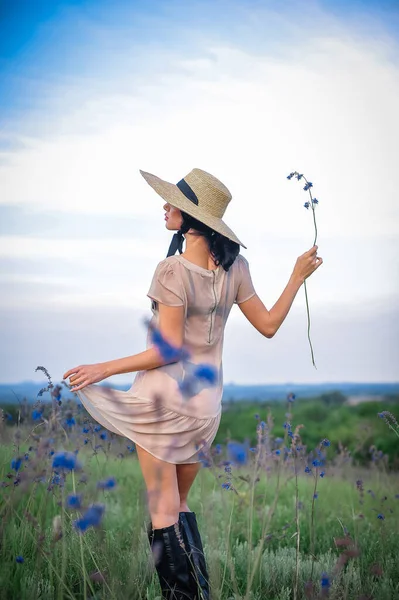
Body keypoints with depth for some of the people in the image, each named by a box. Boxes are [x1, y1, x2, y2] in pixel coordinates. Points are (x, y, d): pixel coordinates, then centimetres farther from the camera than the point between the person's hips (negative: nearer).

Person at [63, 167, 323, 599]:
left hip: (165, 396, -6)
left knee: (163, 508, 4)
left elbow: (168, 351, -19)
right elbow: (268, 325, 6)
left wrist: (105, 368, -12)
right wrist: (297, 277, 16)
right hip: (206, 400, 6)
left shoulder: (174, 269, -18)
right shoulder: (234, 267, -1)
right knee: (180, 504, 20)